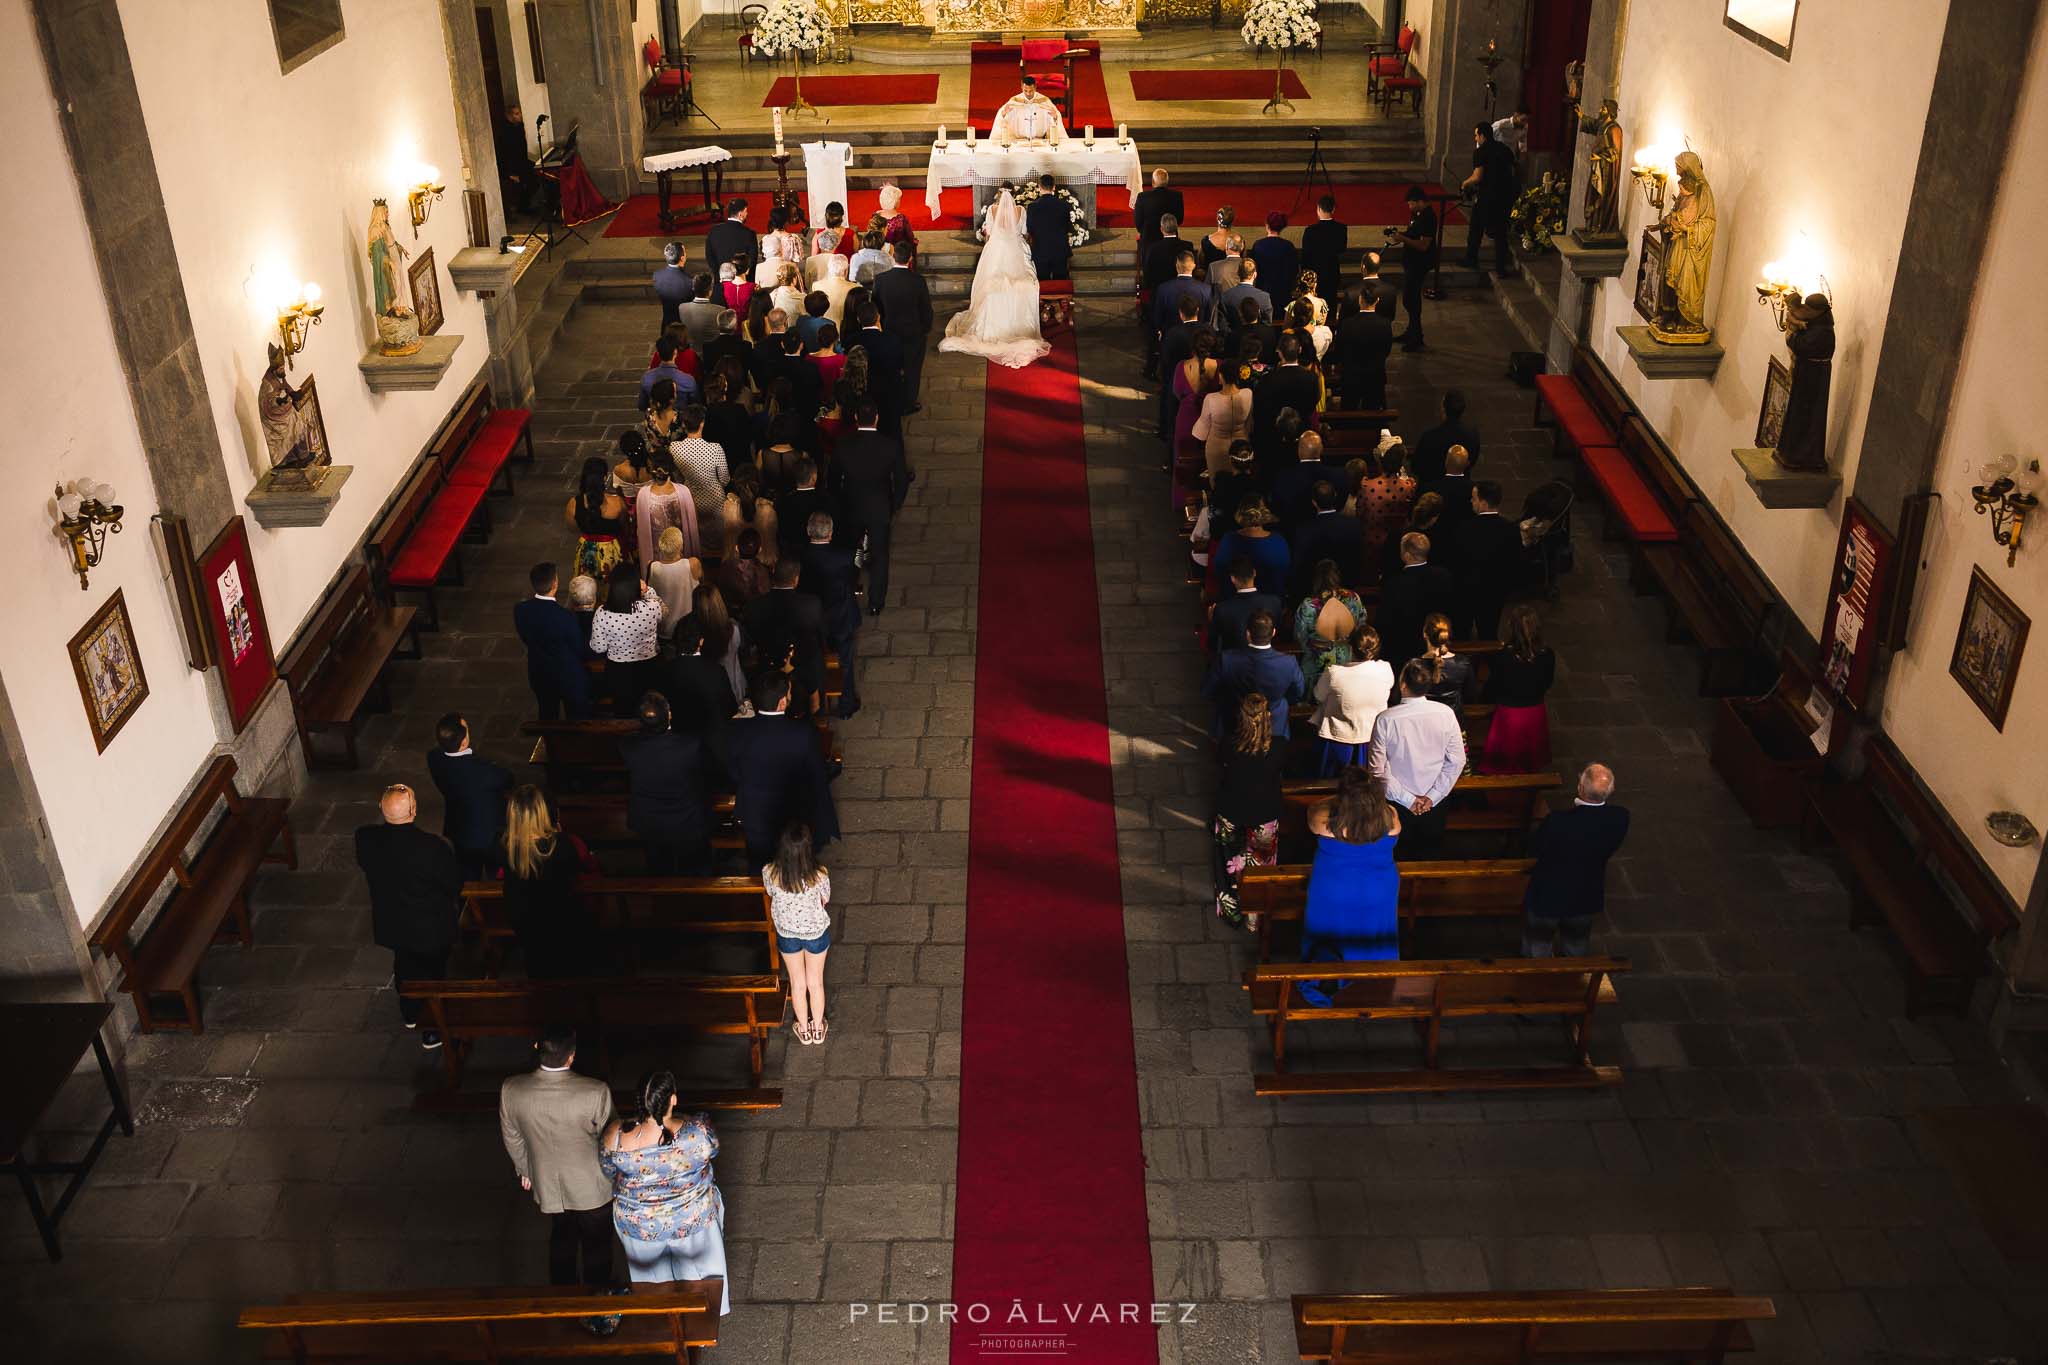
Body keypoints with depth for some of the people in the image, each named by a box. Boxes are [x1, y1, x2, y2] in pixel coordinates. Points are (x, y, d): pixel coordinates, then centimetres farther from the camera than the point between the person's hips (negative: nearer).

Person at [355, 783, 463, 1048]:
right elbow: (456, 884, -19)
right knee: (433, 973, 21)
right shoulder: (433, 847, -35)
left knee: (404, 965, 31)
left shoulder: (365, 839, -24)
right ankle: (433, 1031, 40)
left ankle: (410, 1014, 55)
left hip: (390, 924, 4)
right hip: (431, 927, -4)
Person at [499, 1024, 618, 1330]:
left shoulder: (511, 1090, -25)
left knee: (561, 1239, 30)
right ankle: (598, 1314, 39)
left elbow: (511, 1137, -6)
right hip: (591, 1186, -3)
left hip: (547, 1184, 3)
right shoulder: (595, 1092, -34)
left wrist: (524, 1170, 14)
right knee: (596, 1246, 22)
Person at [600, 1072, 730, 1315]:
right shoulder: (696, 1132, -33)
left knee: (652, 1278, 30)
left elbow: (607, 1170, -7)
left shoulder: (615, 1135, -28)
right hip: (692, 1221, -1)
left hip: (639, 1226, 1)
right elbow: (712, 1147, -9)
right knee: (698, 1269, 29)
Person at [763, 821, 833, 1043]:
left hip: (787, 934, 1)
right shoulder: (820, 873, -32)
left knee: (797, 983, 26)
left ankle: (803, 1029, 47)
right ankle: (818, 1027, 46)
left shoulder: (770, 872, -29)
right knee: (815, 982, 25)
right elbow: (825, 900, -10)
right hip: (816, 933, -1)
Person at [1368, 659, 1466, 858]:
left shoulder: (1385, 720, -19)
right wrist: (1432, 797, -8)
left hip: (1398, 805, -2)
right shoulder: (1445, 714, -13)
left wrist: (1408, 800, -10)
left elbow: (1377, 769, -16)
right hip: (1435, 804, 2)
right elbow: (1457, 761, -10)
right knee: (1429, 855, 21)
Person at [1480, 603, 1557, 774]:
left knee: (1503, 769, 19)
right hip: (1536, 715, 3)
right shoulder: (1547, 656, -18)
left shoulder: (1502, 658, -28)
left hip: (1509, 717, -3)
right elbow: (1546, 685, 1)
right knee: (1532, 768, 26)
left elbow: (1490, 694, -14)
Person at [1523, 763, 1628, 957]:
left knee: (1538, 944, 26)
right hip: (1586, 898, 4)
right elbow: (1612, 846, -5)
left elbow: (1533, 850, -18)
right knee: (1577, 945, 33)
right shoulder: (1619, 817, -27)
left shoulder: (1557, 821, -39)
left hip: (1547, 897, -4)